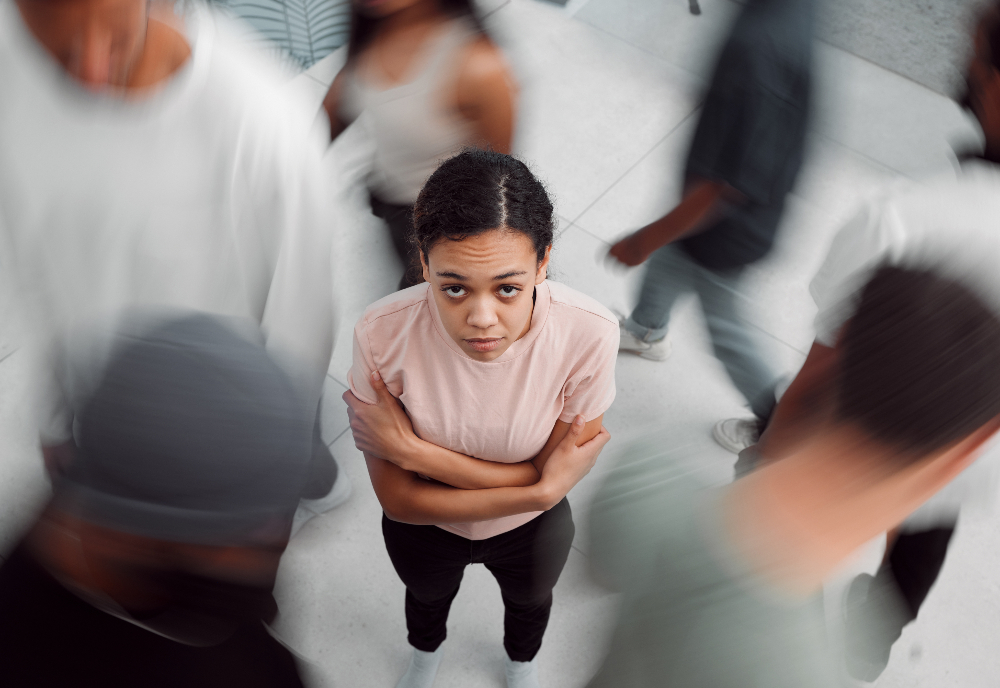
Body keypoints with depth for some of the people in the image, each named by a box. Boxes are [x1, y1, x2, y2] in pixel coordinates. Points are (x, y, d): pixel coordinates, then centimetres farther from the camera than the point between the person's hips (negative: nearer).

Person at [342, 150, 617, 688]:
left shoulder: (589, 333, -38)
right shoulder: (382, 334, -37)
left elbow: (552, 477, -27)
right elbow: (399, 498, -28)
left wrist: (415, 451, -36)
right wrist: (537, 492, -37)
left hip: (531, 532, 1)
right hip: (423, 527, 0)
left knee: (529, 600, 35)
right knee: (427, 596, 35)